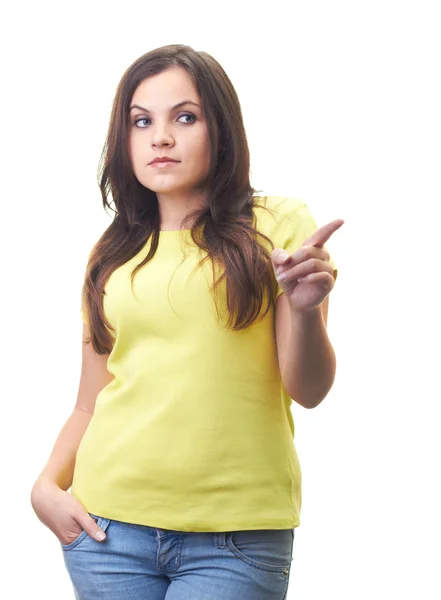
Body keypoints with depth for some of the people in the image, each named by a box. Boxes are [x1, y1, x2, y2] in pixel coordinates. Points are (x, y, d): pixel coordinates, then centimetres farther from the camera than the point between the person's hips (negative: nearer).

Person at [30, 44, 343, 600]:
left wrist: (305, 309, -23)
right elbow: (90, 404, 14)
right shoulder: (112, 256, 11)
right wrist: (48, 484, -3)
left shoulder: (278, 226, 0)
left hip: (236, 534, -3)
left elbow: (308, 391, -4)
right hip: (109, 525, 3)